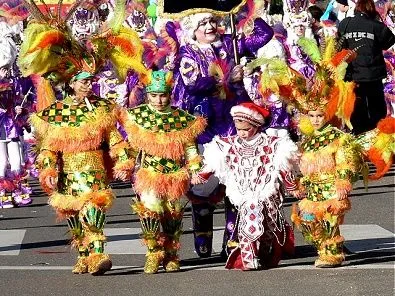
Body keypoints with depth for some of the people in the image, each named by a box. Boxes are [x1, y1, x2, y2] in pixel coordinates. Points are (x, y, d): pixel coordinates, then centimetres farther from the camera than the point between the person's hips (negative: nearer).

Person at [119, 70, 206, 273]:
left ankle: (171, 255, 24)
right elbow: (131, 145, 11)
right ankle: (154, 253, -4)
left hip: (177, 177, 1)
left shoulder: (183, 119, 1)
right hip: (148, 174, -1)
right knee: (149, 210, -16)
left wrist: (195, 170, 2)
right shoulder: (137, 116, 2)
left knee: (174, 216, 9)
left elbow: (190, 148, 7)